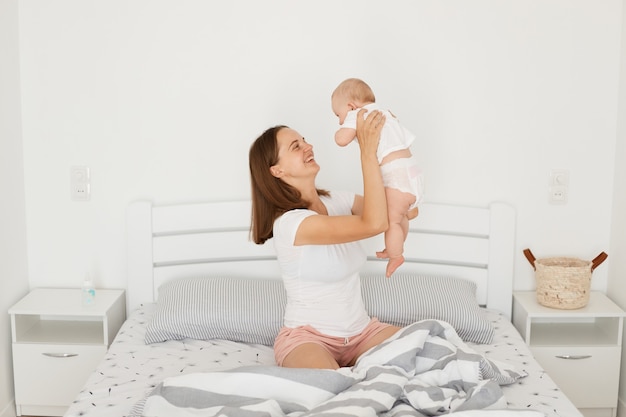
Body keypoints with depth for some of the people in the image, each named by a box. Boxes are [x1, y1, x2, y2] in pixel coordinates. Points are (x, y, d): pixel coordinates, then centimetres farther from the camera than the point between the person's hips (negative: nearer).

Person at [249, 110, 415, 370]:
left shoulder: (336, 201, 3)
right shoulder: (289, 222, -21)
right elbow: (374, 224, -30)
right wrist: (367, 151, -28)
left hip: (361, 331, 8)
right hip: (307, 337, -8)